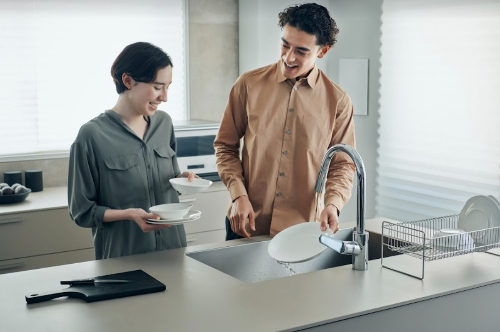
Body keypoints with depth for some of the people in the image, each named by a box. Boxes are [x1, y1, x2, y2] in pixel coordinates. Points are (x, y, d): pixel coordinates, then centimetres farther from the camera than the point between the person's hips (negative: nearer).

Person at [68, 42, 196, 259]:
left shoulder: (163, 123, 1)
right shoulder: (93, 135, -15)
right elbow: (82, 211, -9)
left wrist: (182, 179, -6)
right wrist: (129, 214, -23)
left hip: (173, 247, 5)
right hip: (123, 257, -5)